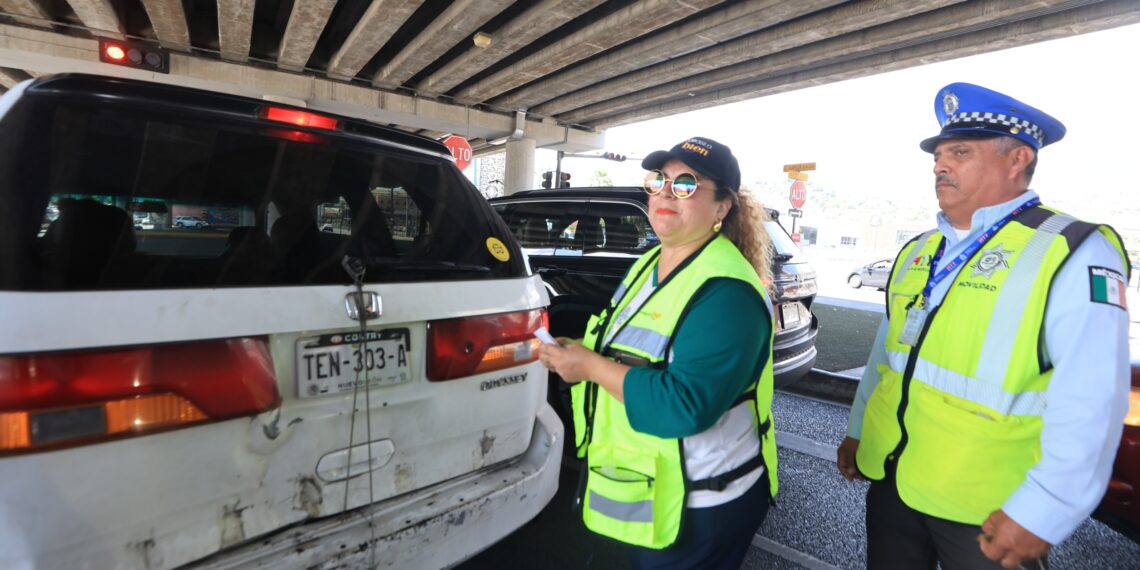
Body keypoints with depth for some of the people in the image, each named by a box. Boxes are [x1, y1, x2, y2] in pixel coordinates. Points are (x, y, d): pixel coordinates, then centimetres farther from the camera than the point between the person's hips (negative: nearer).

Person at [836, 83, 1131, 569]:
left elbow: (1088, 405, -18)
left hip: (987, 511, -5)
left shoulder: (1075, 254, -12)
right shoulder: (916, 252, 7)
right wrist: (856, 430, 15)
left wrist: (1041, 513, -20)